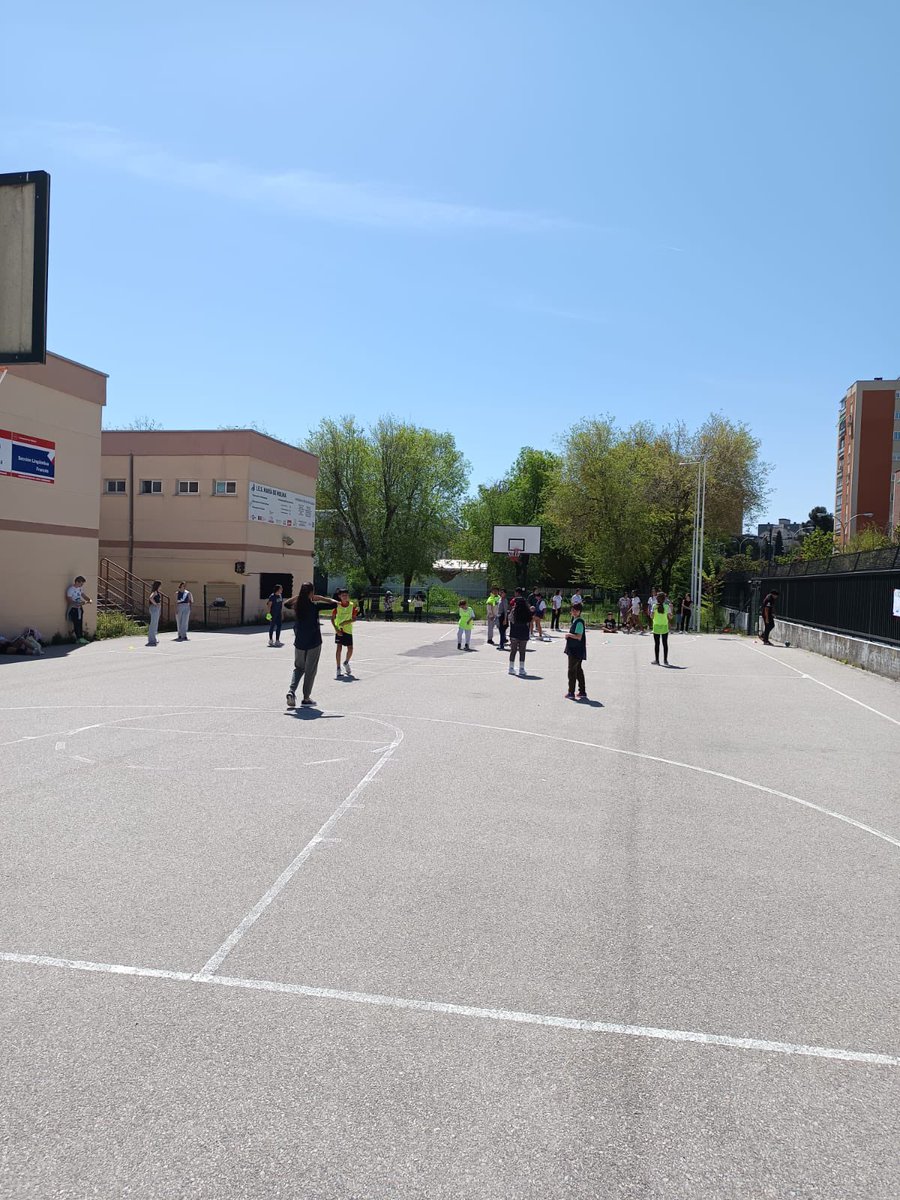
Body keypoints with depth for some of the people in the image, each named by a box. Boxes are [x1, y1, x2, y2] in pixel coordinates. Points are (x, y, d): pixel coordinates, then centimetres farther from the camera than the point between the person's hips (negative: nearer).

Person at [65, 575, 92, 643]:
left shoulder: (81, 588, 5)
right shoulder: (70, 589, -16)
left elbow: (84, 595, 17)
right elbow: (69, 601, -18)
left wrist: (89, 599, -4)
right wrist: (79, 603, -29)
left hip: (79, 608, 7)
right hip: (73, 609, -7)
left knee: (80, 623, 6)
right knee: (76, 624, -7)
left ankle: (81, 637, 9)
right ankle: (79, 638, -2)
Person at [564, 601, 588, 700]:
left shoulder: (579, 622, -18)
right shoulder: (574, 620, 12)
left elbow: (578, 637, -24)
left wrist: (569, 634, -12)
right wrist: (569, 635, 6)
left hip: (576, 651, -10)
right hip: (575, 651, 10)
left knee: (572, 671, -3)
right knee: (579, 670, 14)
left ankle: (571, 693, 3)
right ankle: (582, 692, 19)